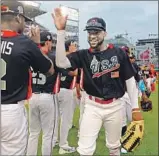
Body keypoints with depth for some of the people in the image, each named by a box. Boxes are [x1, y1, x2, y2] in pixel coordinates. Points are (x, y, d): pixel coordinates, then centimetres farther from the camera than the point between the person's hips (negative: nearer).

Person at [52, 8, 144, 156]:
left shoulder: (118, 53, -4)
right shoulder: (83, 55, -3)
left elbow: (130, 81, 0)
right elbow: (60, 62, -19)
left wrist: (135, 108, -2)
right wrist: (60, 31, -24)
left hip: (115, 106, 1)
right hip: (93, 106, 0)